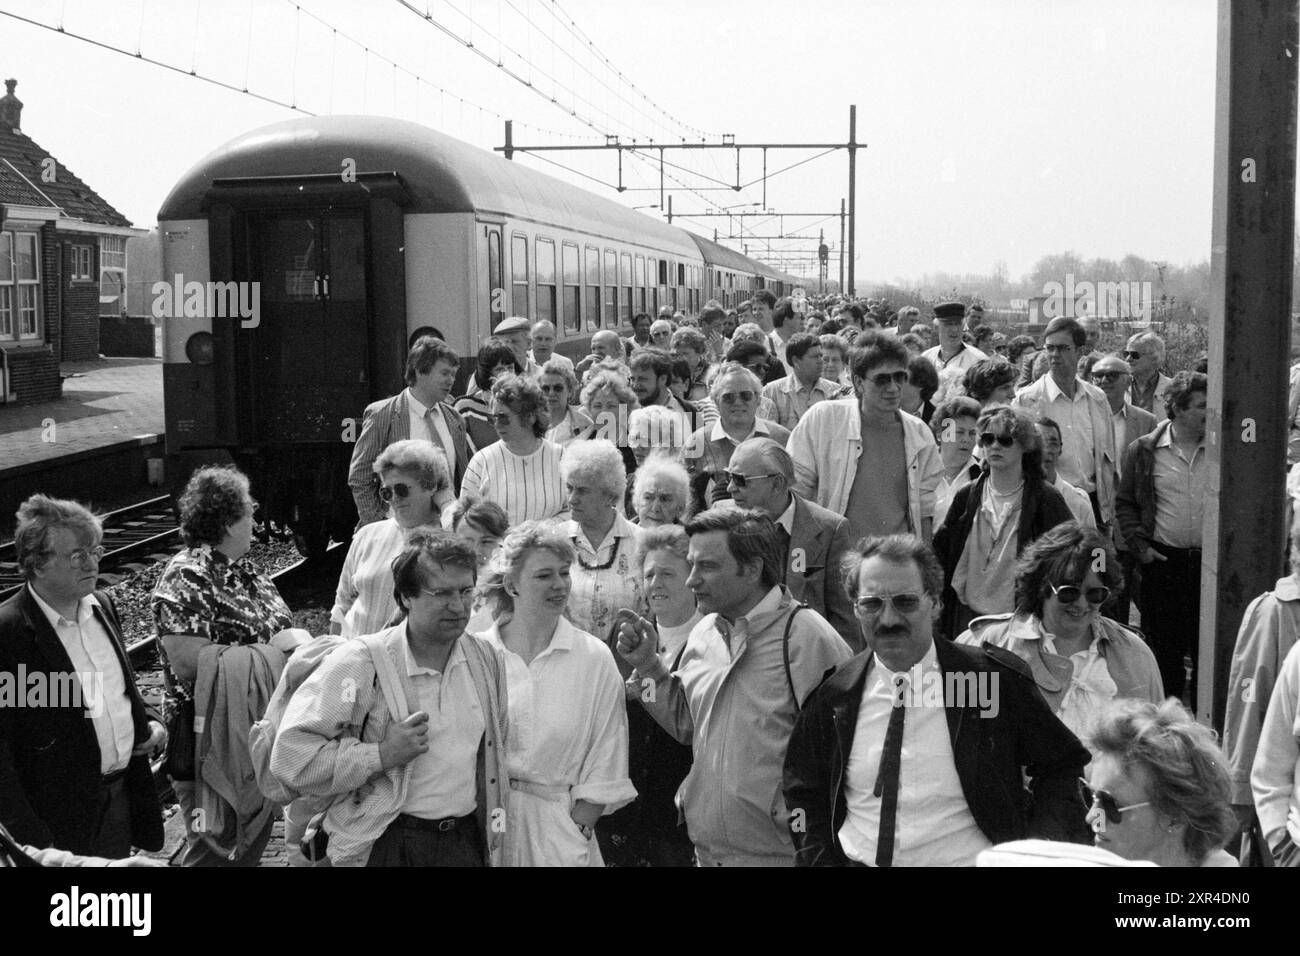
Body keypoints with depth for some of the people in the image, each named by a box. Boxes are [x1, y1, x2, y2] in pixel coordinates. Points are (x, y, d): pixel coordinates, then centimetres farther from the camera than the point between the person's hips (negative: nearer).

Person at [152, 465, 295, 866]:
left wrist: (295, 641, -3)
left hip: (263, 738, 8)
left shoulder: (243, 573, 9)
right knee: (218, 851, 5)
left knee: (255, 840, 19)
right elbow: (189, 664, -26)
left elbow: (281, 630, 19)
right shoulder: (186, 578, -17)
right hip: (214, 745, -8)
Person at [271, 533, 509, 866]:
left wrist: (497, 840, 17)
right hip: (387, 847, -4)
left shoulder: (487, 659, 5)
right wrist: (382, 755, -21)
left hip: (467, 843, 5)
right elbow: (290, 756, -17)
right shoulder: (360, 661, -12)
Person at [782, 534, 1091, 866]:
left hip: (967, 862, 1)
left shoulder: (997, 679, -1)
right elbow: (804, 793, 18)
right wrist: (823, 859, 3)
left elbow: (1062, 765, 8)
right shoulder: (832, 694, 6)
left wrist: (1035, 856, -4)